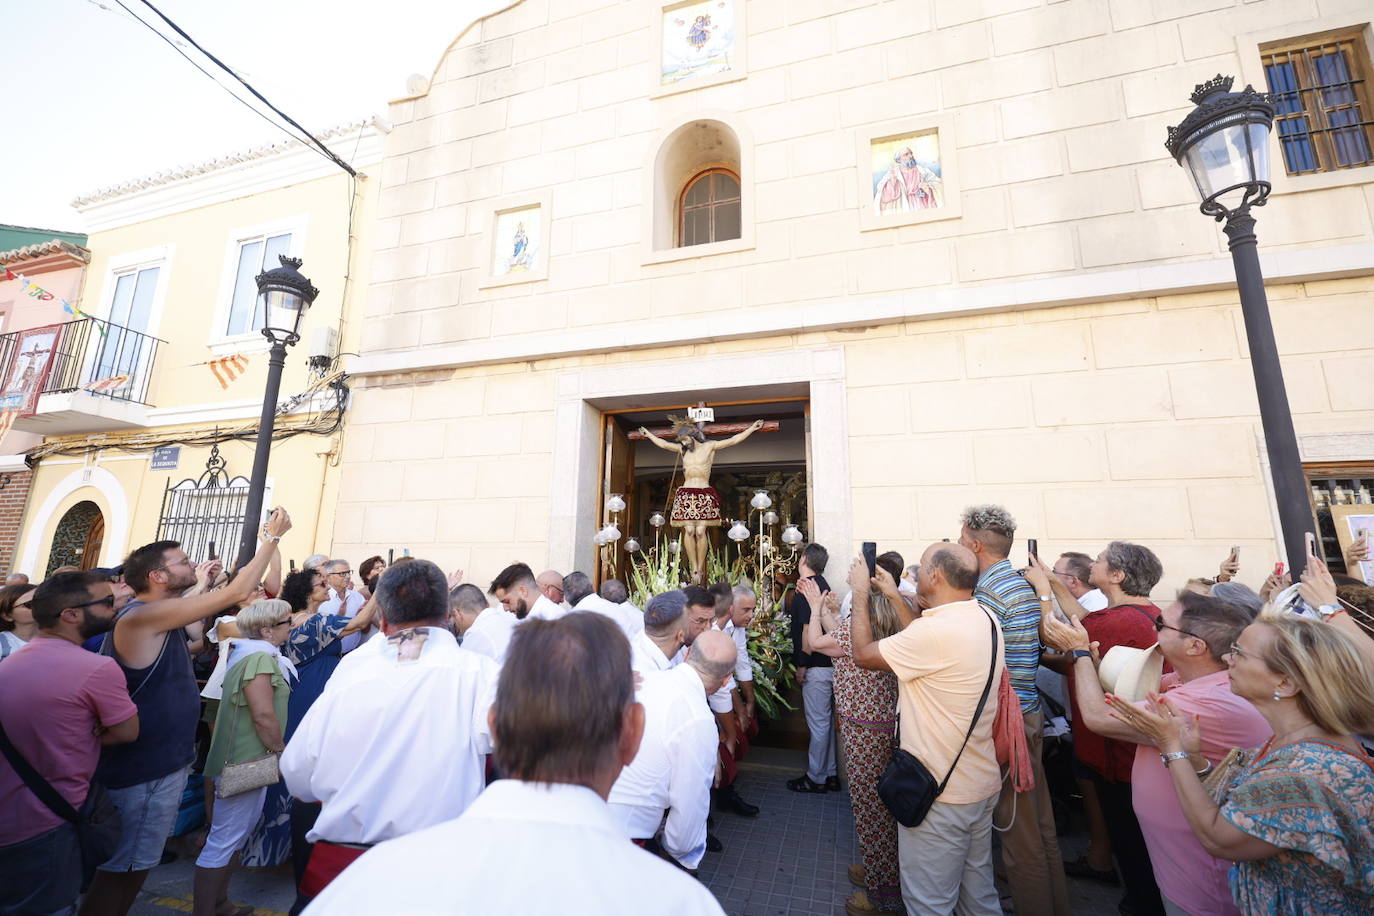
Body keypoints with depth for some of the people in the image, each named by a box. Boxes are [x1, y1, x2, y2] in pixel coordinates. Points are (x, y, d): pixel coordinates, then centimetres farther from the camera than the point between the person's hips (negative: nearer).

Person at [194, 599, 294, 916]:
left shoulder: (249, 655, 12)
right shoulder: (260, 659, -21)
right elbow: (263, 714, -25)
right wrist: (281, 751, -12)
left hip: (241, 759, 11)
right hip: (246, 761, -11)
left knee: (233, 836, 21)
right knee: (224, 841, -1)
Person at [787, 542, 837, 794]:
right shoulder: (823, 585, 11)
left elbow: (807, 629, -22)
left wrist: (802, 665, -16)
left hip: (816, 666, -9)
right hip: (827, 663, 9)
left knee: (818, 722, 2)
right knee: (826, 720, 16)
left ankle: (816, 778, 14)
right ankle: (829, 775, 27)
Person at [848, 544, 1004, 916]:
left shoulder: (937, 630, -30)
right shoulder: (986, 619, -2)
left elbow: (863, 654, -19)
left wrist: (860, 593, -8)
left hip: (940, 791, -8)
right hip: (982, 783, 8)